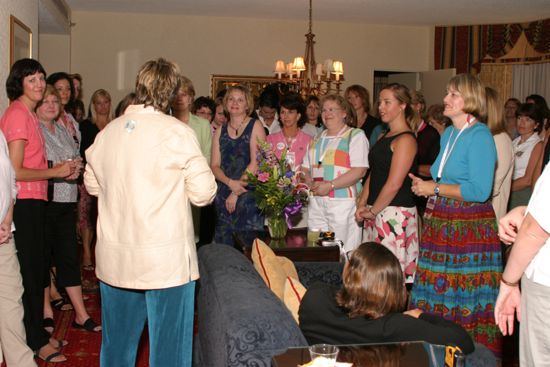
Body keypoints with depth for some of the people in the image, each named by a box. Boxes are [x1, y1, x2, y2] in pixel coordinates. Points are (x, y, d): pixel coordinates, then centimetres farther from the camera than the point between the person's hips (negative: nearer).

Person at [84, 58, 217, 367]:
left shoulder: (108, 131, 3)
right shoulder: (177, 133, -12)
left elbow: (92, 184, 14)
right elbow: (204, 193, -12)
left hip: (114, 257, 5)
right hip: (166, 259, -5)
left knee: (117, 341, 20)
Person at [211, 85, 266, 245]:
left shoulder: (255, 126, 1)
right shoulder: (220, 131, 13)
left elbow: (256, 162, -7)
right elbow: (215, 165, 7)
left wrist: (237, 192, -10)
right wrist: (230, 182, -12)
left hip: (249, 195, -3)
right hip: (223, 196, 4)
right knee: (223, 244, 2)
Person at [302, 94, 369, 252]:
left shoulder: (356, 135, 0)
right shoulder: (317, 139, 21)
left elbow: (359, 171, -12)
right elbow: (305, 168, 20)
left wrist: (330, 186, -17)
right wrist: (311, 183, -3)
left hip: (343, 202, -6)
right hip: (316, 202, 6)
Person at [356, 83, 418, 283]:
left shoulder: (405, 139, -11)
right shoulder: (383, 137, 17)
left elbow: (394, 184, -16)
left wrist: (372, 211, -8)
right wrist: (362, 204, 6)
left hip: (395, 212, -9)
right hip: (376, 211, 9)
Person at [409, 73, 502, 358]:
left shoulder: (479, 136, -12)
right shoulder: (448, 134, 15)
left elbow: (480, 191, -20)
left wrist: (435, 188, -14)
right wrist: (426, 184, 8)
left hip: (469, 227, -8)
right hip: (441, 224, 8)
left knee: (464, 299, -1)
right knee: (437, 293, 10)